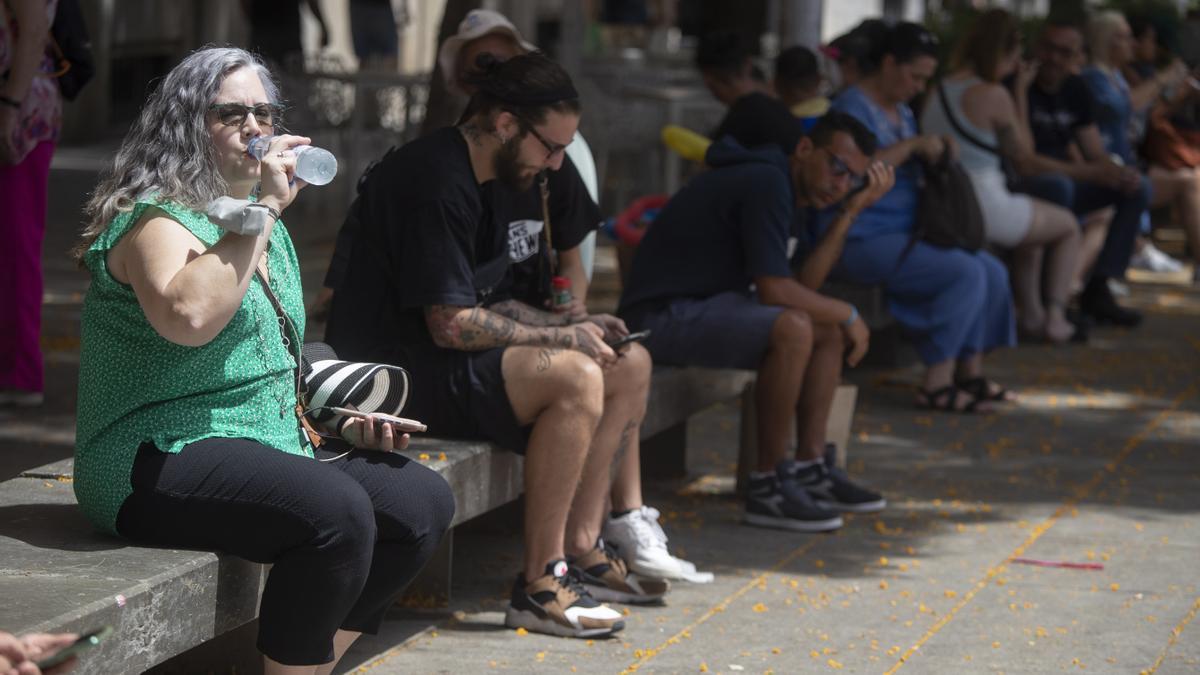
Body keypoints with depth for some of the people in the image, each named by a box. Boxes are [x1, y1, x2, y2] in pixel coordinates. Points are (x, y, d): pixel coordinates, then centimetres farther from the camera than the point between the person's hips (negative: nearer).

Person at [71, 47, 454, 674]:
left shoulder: (266, 226, 20)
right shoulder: (156, 217, -9)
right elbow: (188, 317, -32)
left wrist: (341, 424, 13)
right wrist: (261, 209, -24)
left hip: (271, 447, 10)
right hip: (160, 463, -10)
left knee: (425, 501, -6)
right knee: (337, 512, -32)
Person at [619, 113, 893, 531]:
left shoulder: (784, 188, 13)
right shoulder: (766, 184, -18)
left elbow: (803, 288, 9)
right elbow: (774, 290, -23)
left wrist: (852, 212, 6)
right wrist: (848, 314, -9)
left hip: (707, 304, 11)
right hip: (664, 314, -11)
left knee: (829, 329, 10)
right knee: (791, 329, -30)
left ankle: (809, 469, 9)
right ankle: (768, 487, -22)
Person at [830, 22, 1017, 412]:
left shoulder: (903, 112, 19)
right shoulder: (853, 107, -11)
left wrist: (937, 153, 10)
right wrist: (913, 145, -21)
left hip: (904, 234, 10)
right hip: (862, 243, -10)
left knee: (993, 272, -2)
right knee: (965, 273, -23)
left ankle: (970, 372, 2)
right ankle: (937, 383, -21)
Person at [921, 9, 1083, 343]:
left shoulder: (938, 91, 6)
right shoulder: (994, 96, -18)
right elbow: (1022, 151, -3)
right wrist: (1020, 96, 3)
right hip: (987, 209, -8)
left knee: (1032, 225, 35)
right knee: (1069, 226, 18)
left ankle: (1031, 314, 38)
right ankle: (1055, 316, 15)